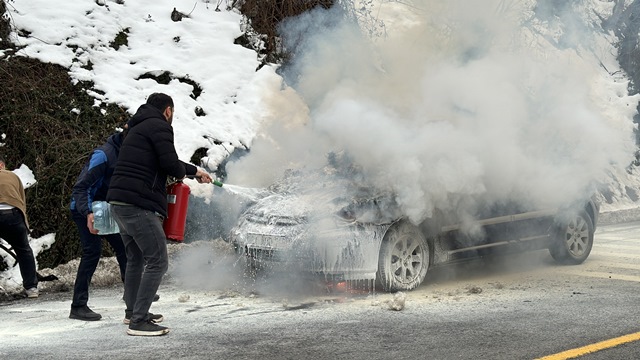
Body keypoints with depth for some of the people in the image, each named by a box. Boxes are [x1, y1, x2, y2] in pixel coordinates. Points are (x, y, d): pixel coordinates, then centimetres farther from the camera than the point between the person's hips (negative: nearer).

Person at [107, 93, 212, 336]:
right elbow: (171, 164, -16)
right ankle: (138, 321, -8)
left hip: (119, 203, 10)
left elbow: (165, 160, 36)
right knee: (158, 262, -6)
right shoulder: (159, 126, -5)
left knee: (136, 259, 23)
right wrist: (183, 172, 7)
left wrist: (195, 171, 44)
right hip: (139, 206, -10)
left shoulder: (138, 128, 26)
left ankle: (133, 312, 36)